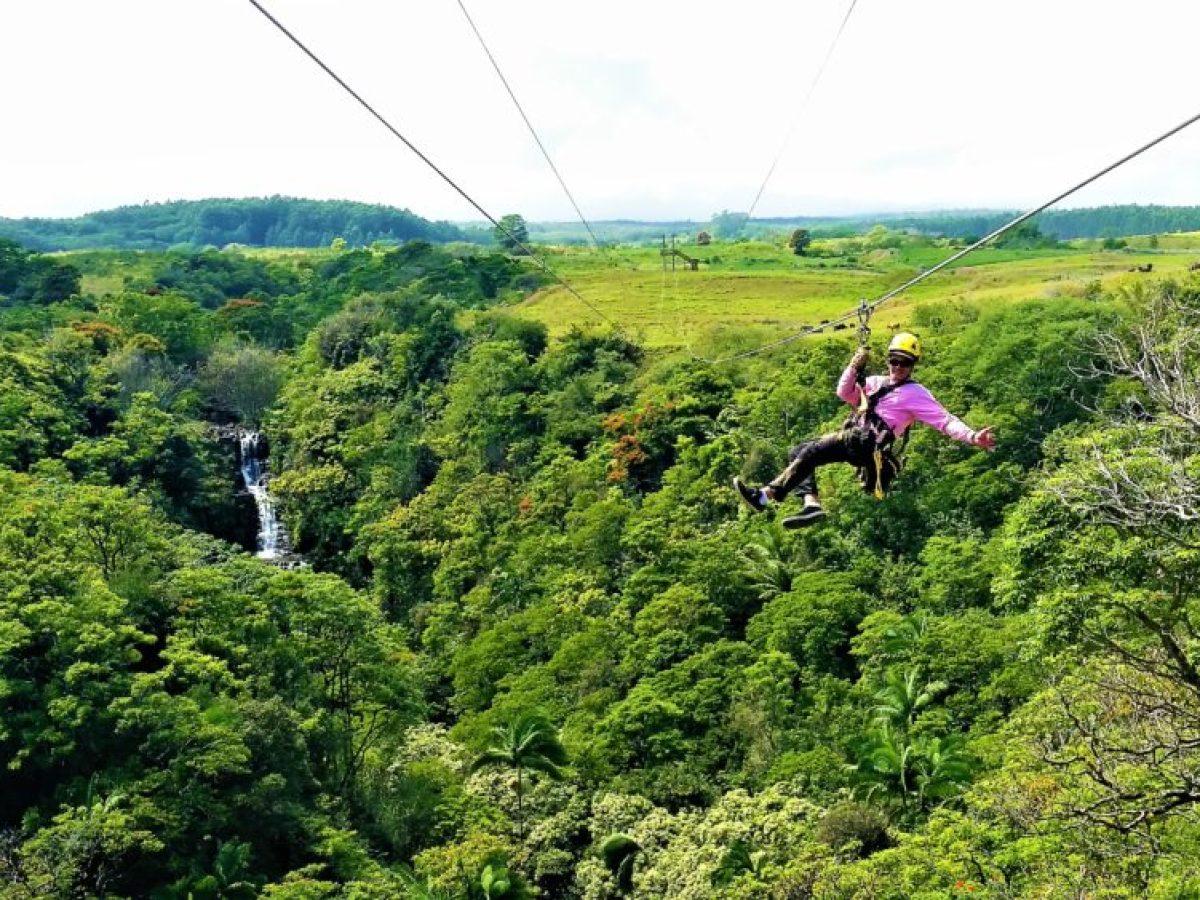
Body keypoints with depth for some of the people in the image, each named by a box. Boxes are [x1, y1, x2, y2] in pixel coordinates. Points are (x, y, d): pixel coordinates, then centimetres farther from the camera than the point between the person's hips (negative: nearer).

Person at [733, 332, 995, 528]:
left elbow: (945, 420, -3)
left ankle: (766, 496, -32)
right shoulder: (877, 382, 25)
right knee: (797, 453, -3)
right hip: (853, 439, 8)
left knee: (809, 453, -25)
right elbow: (844, 393, 25)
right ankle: (811, 503, -20)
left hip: (866, 442, -8)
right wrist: (855, 366, 9)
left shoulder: (915, 394, 4)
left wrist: (972, 437, -17)